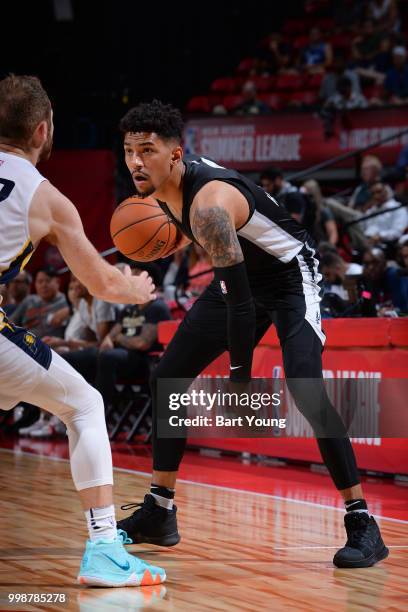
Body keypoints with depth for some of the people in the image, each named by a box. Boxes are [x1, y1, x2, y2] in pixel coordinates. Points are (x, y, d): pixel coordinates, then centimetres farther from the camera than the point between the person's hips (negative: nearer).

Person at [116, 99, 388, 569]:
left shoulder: (209, 204, -35)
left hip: (289, 275, -9)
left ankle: (362, 524, -19)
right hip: (240, 277, 9)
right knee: (166, 378, 5)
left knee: (306, 392, -26)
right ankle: (159, 512, 14)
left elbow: (239, 297, -35)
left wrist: (240, 376, -32)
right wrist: (176, 240, 3)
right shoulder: (158, 182, -8)